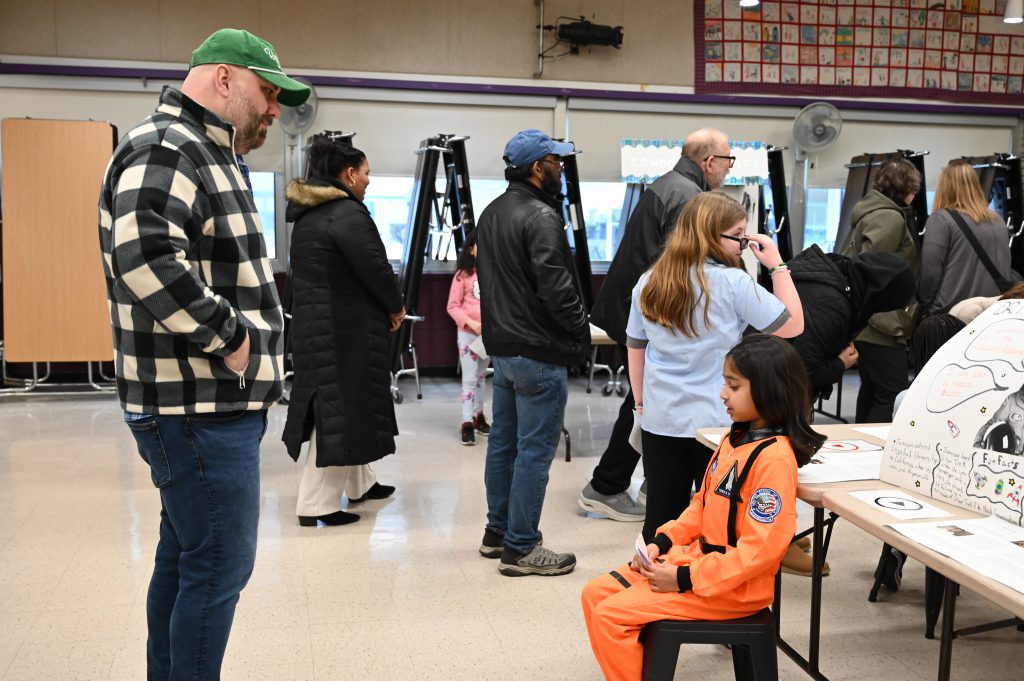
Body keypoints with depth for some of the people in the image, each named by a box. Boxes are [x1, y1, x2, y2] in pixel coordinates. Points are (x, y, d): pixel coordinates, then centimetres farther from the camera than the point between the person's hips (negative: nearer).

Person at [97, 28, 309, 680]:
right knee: (220, 565, -3)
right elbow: (144, 254, -32)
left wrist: (245, 339, 16)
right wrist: (228, 337, -23)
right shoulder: (165, 149, -14)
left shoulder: (206, 156, 20)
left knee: (184, 556, 18)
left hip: (218, 403, 11)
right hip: (201, 406, -11)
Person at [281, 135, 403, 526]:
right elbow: (375, 268, -19)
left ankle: (359, 484, 34)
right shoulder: (347, 213, -17)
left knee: (344, 405, 20)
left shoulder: (308, 213, 13)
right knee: (339, 409, -2)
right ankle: (316, 504, 3)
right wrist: (396, 306, -1)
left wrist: (384, 306, 14)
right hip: (344, 329, -10)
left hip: (314, 323, 10)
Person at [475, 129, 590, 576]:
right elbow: (556, 288, -22)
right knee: (535, 450, -2)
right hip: (539, 352, -10)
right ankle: (521, 549, 5)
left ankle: (497, 533, 27)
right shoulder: (540, 217, -17)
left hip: (501, 345, 10)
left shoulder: (491, 213, 13)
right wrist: (581, 331, -7)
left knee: (503, 442, 16)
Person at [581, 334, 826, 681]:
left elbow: (760, 549, -25)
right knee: (595, 594, 4)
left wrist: (684, 579, -21)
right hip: (696, 557, 9)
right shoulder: (735, 439, 7)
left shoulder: (774, 458, -22)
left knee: (610, 615, -15)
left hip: (731, 586, -9)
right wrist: (662, 542, 1)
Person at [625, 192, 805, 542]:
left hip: (660, 420, 4)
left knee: (661, 519, 11)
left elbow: (635, 348, 10)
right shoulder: (733, 282, -13)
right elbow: (793, 325, -7)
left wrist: (641, 401, 20)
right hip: (718, 421, -4)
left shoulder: (648, 283, 3)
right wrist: (778, 265, -2)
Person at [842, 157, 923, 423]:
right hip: (882, 323, -10)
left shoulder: (870, 212, 16)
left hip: (864, 321, 10)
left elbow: (849, 260, 18)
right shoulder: (891, 218, -13)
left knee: (871, 391, 17)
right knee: (892, 395, -9)